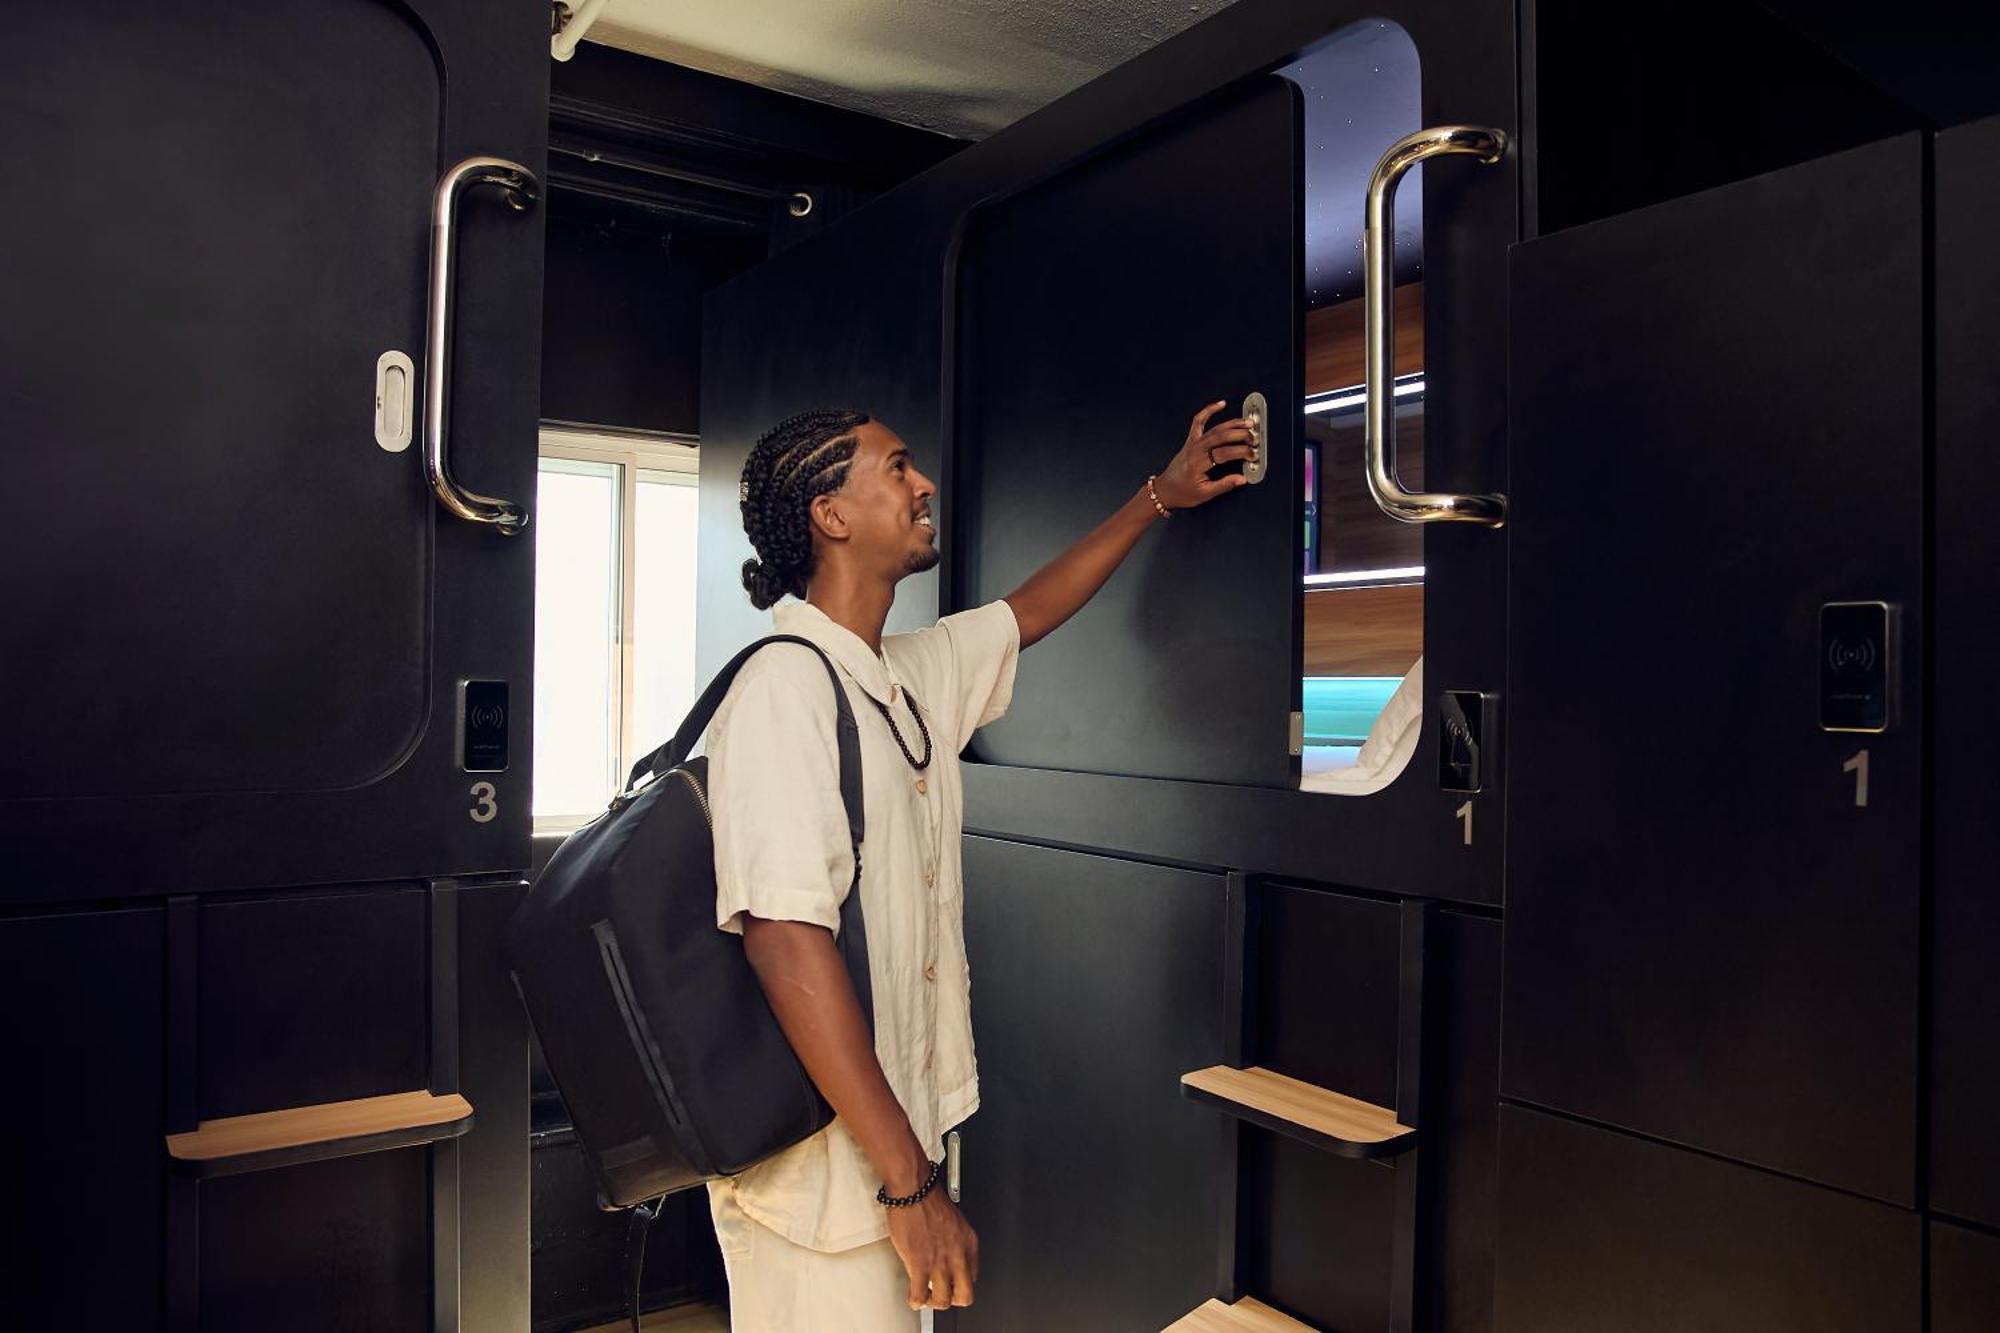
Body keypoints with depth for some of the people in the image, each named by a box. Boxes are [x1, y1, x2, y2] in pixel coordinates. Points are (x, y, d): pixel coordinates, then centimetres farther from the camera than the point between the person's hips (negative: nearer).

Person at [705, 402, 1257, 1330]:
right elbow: (785, 939, -27)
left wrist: (1162, 493, 29)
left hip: (896, 1134, 9)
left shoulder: (914, 676, 8)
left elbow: (1030, 613, 25)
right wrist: (909, 1181, -25)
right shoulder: (784, 686, -19)